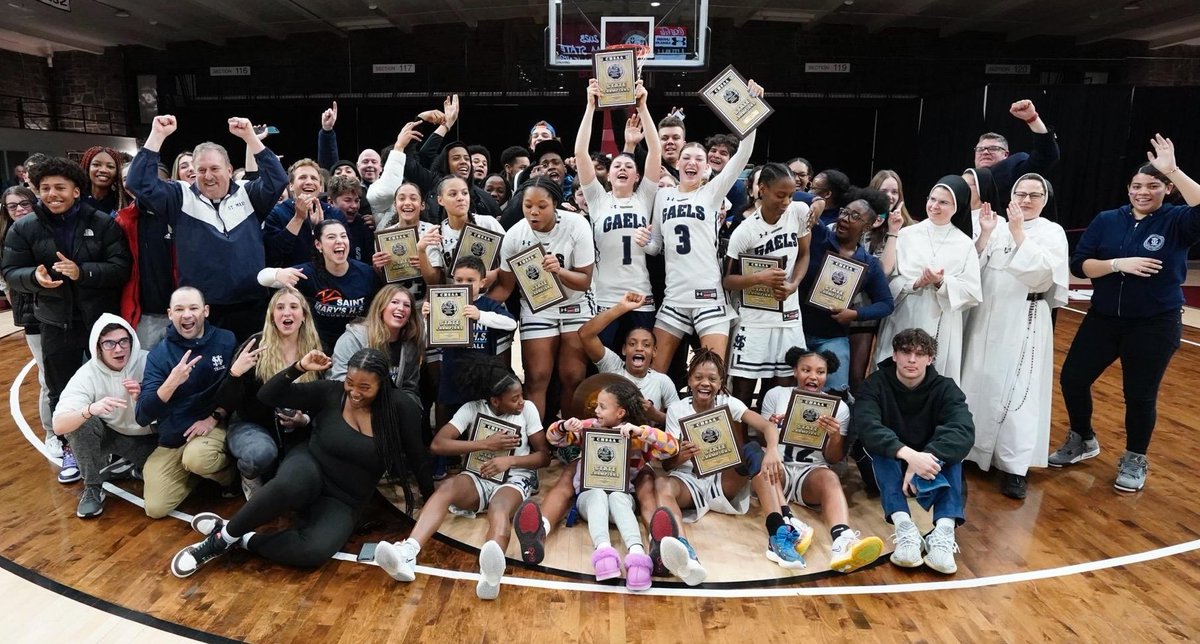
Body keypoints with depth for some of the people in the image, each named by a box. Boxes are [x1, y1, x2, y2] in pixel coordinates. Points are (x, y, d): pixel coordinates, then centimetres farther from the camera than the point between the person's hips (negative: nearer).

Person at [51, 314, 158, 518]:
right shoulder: (87, 374, -18)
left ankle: (132, 467, 12)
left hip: (145, 438, -1)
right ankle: (93, 488, -11)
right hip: (108, 434, 1)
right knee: (78, 421, -30)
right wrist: (90, 409, -48)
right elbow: (59, 425, -28)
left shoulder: (148, 362, -18)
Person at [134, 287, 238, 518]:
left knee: (197, 458, -36)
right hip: (171, 438, 2)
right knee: (156, 509, -9)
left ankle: (230, 475, -1)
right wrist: (171, 383, -30)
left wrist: (215, 416, -10)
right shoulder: (159, 354, -4)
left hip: (214, 427, -2)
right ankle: (192, 473, 20)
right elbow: (142, 417, -13)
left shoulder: (226, 341, -4)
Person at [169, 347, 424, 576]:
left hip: (343, 502, 0)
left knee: (314, 552, -32)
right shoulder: (330, 392, -6)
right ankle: (224, 535, -17)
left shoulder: (395, 407, -9)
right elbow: (268, 396, -6)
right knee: (289, 486, -41)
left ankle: (241, 540, -10)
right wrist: (299, 368, -18)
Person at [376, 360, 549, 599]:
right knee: (447, 488, -33)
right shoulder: (472, 409, -2)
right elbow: (437, 444, -11)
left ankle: (492, 571, -72)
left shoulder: (528, 409, -1)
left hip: (515, 480, -2)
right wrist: (485, 444, -16)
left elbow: (544, 456, -1)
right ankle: (407, 553, -54)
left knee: (499, 508, -39)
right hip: (478, 478, 2)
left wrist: (509, 460, -17)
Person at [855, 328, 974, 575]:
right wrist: (908, 454, -48)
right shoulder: (876, 383, -13)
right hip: (887, 465, -1)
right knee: (881, 445, -31)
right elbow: (866, 425, -33)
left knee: (947, 450, -27)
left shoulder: (944, 388, -9)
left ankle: (944, 530, -43)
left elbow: (964, 431, -29)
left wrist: (924, 457, -45)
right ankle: (904, 527, -47)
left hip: (927, 462, 1)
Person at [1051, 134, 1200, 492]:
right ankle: (1083, 440, 29)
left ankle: (1135, 460, 27)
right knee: (1072, 379, 3)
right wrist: (1119, 264, -19)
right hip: (1103, 319, 3)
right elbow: (1078, 264, -5)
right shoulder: (1107, 220, 1)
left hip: (1155, 325, -3)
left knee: (1140, 394, 5)